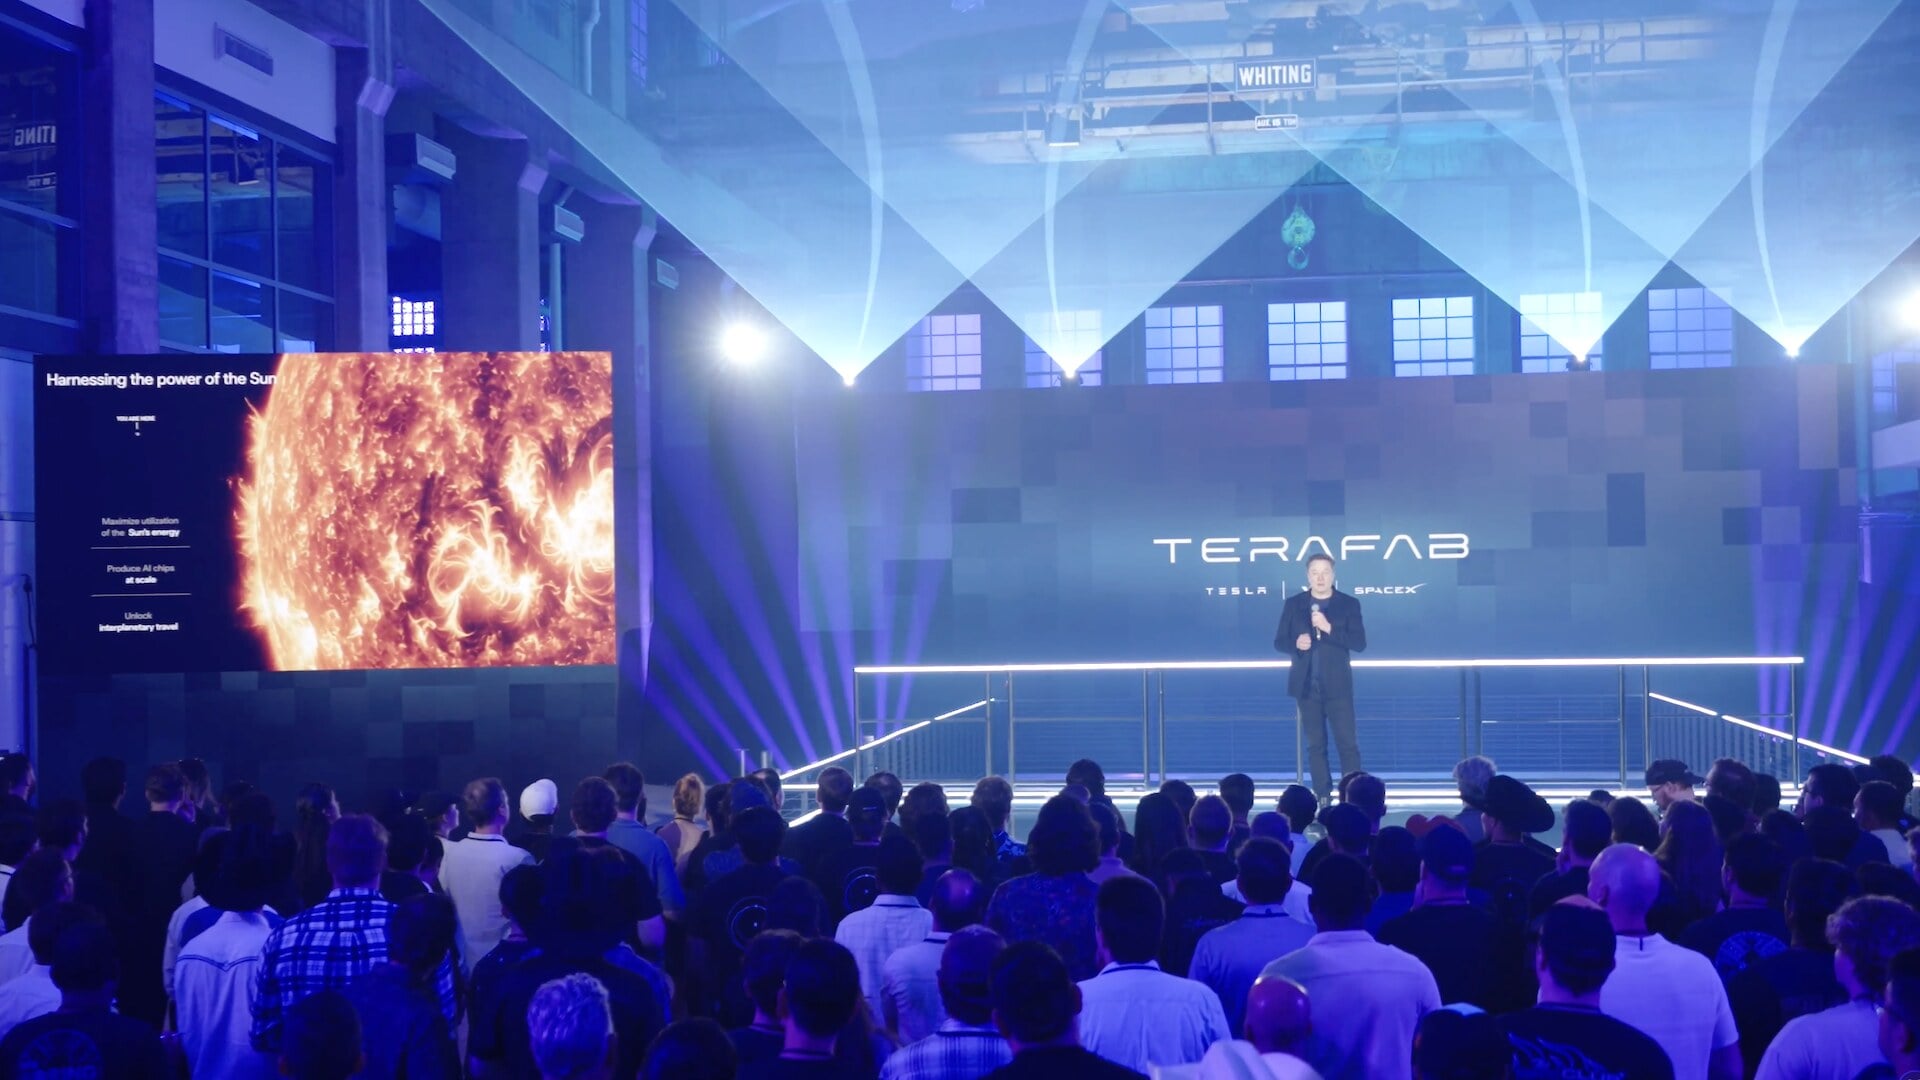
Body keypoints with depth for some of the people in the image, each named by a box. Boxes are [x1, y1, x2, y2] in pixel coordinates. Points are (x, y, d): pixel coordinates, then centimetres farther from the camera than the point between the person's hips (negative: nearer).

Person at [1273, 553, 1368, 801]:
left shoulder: (1349, 604, 1)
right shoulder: (1293, 604, 6)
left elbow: (1360, 643, -7)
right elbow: (1279, 642, 6)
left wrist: (1329, 628, -19)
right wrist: (1296, 643, -16)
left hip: (1337, 685, -2)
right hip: (1306, 685, 2)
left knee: (1348, 743, -4)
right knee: (1315, 744, 6)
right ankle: (1323, 797, 11)